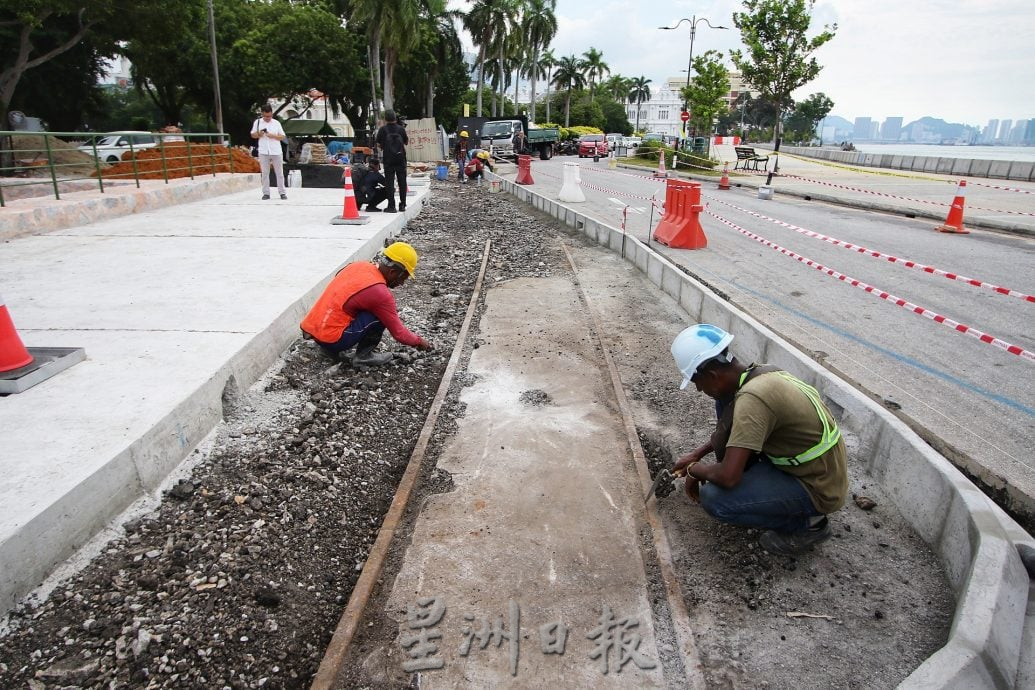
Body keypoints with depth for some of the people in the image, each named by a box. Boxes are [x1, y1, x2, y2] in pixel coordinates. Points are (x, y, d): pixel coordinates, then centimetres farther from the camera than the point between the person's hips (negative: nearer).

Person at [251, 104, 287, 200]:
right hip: (263, 152, 1)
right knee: (264, 173, 2)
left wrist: (273, 136, -13)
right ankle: (266, 193, 7)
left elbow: (282, 137, 4)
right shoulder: (257, 122, 7)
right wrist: (259, 134, -10)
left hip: (276, 152, 0)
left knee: (279, 173, 2)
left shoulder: (276, 123, 5)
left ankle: (282, 192, 7)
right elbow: (253, 135, 11)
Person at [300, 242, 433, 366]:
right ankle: (363, 355, 1)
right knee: (380, 315, -10)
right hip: (331, 340, -8)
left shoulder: (359, 265, 3)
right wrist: (418, 341, 10)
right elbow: (398, 332, -9)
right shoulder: (380, 293, -17)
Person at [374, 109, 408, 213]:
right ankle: (402, 205, 14)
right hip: (401, 159, 2)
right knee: (402, 182, 10)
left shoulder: (383, 129, -6)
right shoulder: (401, 128, -2)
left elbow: (378, 144, -4)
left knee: (390, 182, 1)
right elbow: (406, 142, 7)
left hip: (388, 159, -2)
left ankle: (391, 206, -4)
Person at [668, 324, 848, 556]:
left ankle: (806, 522, 1)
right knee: (725, 406, 4)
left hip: (817, 490, -8)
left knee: (713, 498, -21)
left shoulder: (752, 398, -31)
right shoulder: (759, 373, -3)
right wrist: (698, 453, 14)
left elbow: (728, 477, -32)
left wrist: (695, 470, -10)